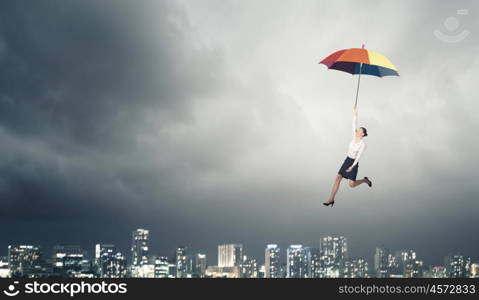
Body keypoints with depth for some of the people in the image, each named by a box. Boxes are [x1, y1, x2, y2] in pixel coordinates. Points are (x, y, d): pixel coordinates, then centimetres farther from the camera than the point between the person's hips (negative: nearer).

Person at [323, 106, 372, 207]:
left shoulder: (363, 144, -17)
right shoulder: (354, 137, -2)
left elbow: (359, 156, -20)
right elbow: (354, 123, -5)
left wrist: (352, 167, -27)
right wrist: (355, 112, -10)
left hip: (354, 163, -5)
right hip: (347, 160, 6)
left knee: (351, 184, -8)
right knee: (338, 178, -7)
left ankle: (365, 180, 23)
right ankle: (331, 199, -5)